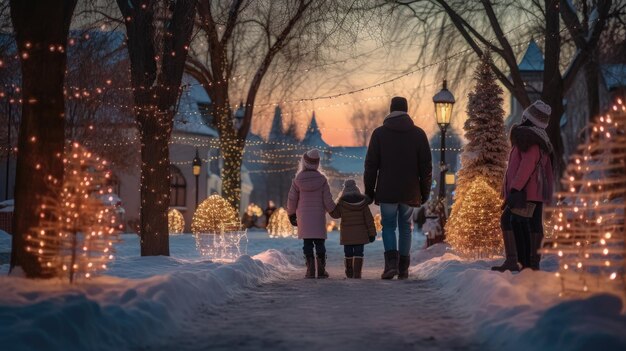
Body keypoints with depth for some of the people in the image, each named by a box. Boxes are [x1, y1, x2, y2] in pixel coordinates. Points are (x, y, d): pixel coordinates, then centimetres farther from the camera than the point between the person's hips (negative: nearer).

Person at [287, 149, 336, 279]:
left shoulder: (297, 180, -4)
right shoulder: (322, 179, -5)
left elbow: (292, 200, 2)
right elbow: (328, 200, -3)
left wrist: (291, 214, 16)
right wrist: (333, 210, 14)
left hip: (303, 217, 0)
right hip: (319, 217, 0)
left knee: (307, 243, 3)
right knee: (319, 242, 4)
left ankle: (310, 270, -2)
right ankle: (321, 270, 1)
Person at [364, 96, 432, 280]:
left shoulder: (379, 133, -1)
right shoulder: (418, 133, 2)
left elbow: (371, 164, -2)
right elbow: (426, 166, 2)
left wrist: (369, 190, 6)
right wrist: (425, 191, 10)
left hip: (387, 191, -1)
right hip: (410, 192, 1)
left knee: (388, 226, 8)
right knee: (405, 227, 12)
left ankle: (391, 262, -13)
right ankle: (403, 269, 13)